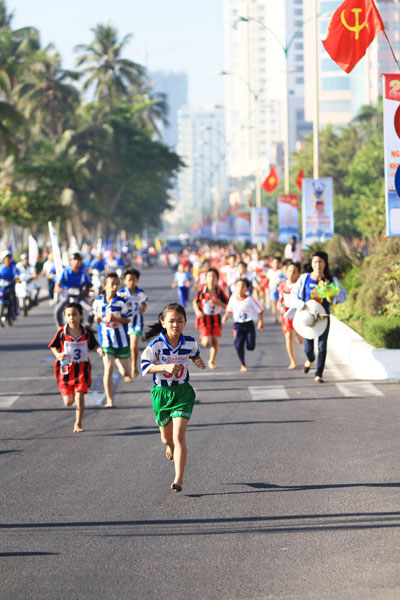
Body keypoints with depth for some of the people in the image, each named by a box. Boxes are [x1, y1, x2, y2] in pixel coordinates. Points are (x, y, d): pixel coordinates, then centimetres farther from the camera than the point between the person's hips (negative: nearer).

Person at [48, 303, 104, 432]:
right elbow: (53, 346, 4)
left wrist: (99, 350, -13)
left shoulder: (86, 333, -3)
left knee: (79, 397, -10)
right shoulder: (61, 332, -6)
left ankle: (78, 424, 5)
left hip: (81, 368, 0)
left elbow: (93, 345, 8)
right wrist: (58, 355, -16)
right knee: (68, 402, 3)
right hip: (65, 369, 0)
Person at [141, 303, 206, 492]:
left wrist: (199, 361, -2)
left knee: (179, 435, -15)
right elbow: (145, 366, -20)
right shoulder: (156, 344, -14)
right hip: (161, 392, 0)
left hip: (183, 392, 0)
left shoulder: (190, 342, -4)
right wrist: (167, 366, -32)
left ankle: (179, 479, -13)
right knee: (166, 437, 16)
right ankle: (171, 447, 56)